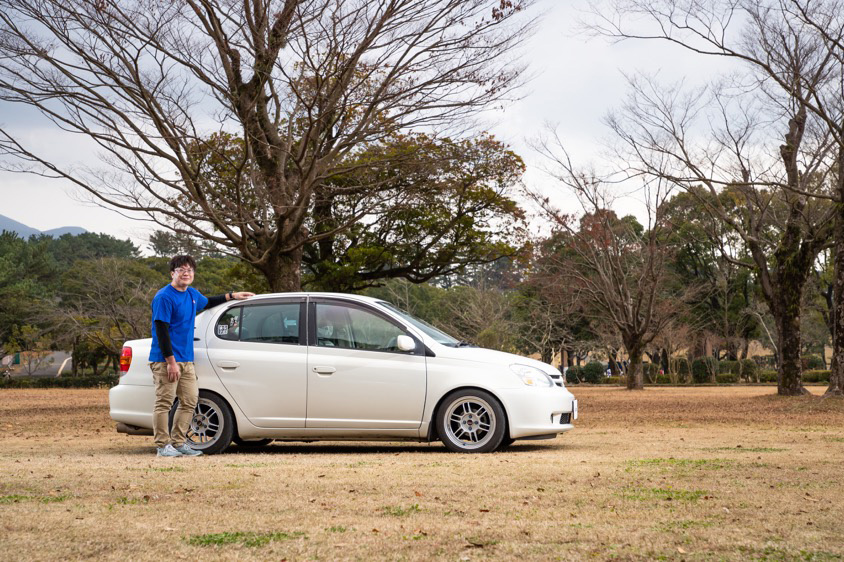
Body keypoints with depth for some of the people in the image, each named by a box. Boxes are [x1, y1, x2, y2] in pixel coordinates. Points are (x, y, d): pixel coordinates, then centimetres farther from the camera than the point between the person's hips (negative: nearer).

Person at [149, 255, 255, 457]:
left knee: (189, 401, 9)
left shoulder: (192, 294, 13)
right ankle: (163, 445, 0)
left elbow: (207, 302, 38)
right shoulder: (164, 297, -13)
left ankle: (179, 442, 17)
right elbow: (161, 330, -17)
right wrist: (171, 361, -20)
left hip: (186, 359, 9)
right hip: (165, 359, -9)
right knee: (164, 403, -5)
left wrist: (232, 296, 37)